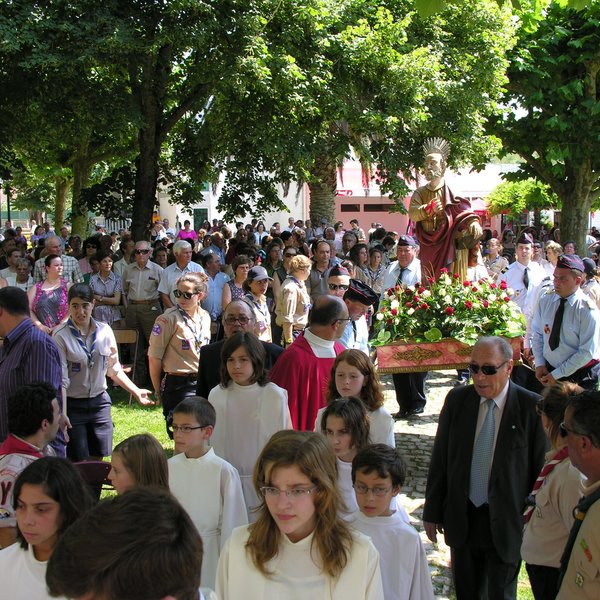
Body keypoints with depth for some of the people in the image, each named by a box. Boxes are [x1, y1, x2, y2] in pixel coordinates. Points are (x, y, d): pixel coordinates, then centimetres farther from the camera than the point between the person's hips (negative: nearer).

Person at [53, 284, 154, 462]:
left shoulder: (105, 331, 1)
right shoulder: (61, 336, -12)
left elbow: (114, 369, 11)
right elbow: (61, 379, -14)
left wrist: (136, 391, 6)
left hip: (99, 402, 4)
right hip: (73, 405, -4)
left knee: (97, 459, 10)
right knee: (78, 463, 2)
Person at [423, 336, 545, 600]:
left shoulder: (531, 407, -14)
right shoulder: (456, 400, -3)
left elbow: (541, 468, -9)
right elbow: (439, 459, 2)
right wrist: (432, 511, 5)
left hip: (506, 522, -3)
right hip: (462, 518, 3)